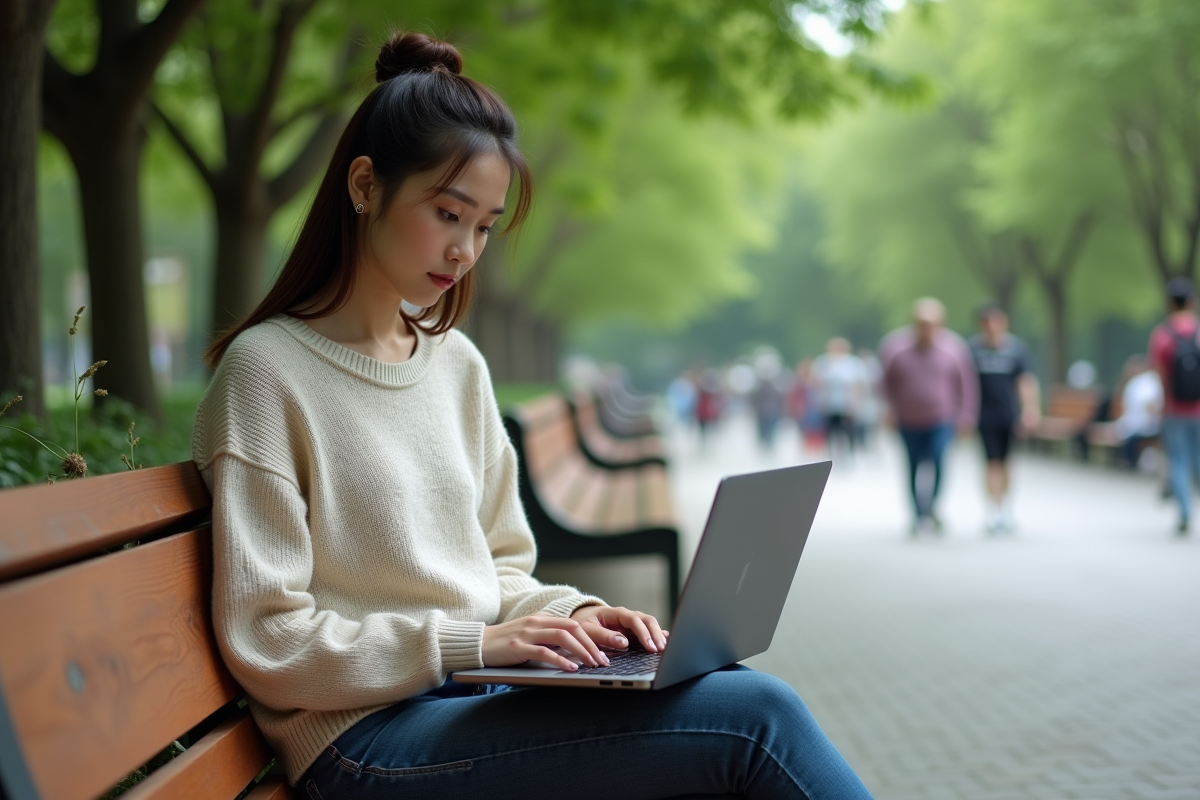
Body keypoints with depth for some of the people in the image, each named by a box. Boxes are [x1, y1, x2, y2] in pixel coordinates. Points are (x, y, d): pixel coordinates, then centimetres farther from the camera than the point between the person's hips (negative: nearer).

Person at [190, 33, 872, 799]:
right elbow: (267, 644, -11)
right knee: (754, 716, -22)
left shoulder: (458, 364, 13)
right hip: (372, 737, -6)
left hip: (482, 699, 7)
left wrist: (573, 614, -2)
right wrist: (474, 642, -17)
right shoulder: (267, 370, -8)